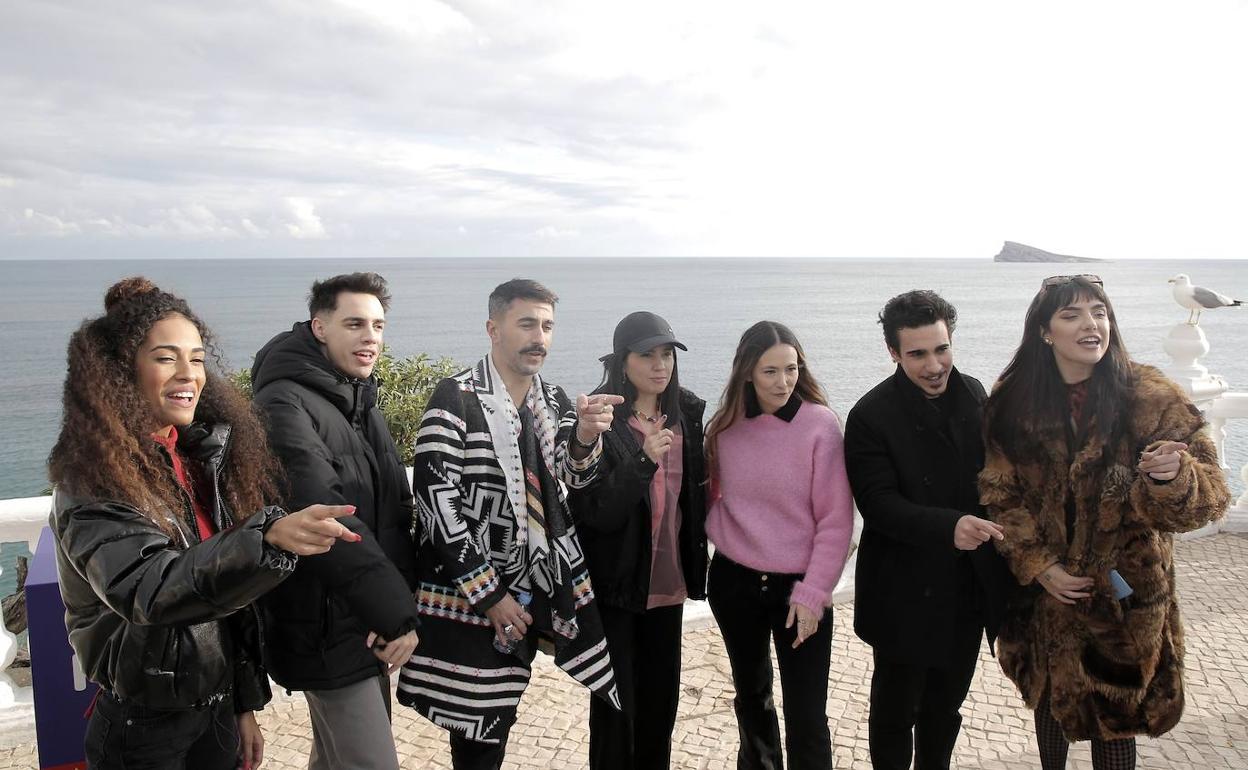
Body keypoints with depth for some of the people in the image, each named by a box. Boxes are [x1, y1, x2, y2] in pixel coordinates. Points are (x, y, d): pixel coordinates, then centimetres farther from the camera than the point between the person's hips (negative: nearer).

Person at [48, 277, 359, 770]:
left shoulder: (206, 456, 3)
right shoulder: (92, 482, -17)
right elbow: (145, 589, -34)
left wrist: (245, 704, 10)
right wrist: (268, 538, -48)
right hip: (141, 730, -5)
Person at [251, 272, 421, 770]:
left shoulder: (360, 400, 11)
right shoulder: (284, 404, -18)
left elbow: (396, 508, 8)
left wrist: (394, 605, -3)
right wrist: (395, 611, -26)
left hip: (369, 622, 9)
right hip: (328, 631, -8)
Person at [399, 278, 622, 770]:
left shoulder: (554, 401, 11)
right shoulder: (456, 398, -11)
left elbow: (577, 475, 3)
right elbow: (434, 497, -15)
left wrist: (585, 436, -21)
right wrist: (489, 594, -15)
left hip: (544, 584, 5)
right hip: (472, 594, -5)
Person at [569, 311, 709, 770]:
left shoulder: (686, 413, 2)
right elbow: (597, 512, -19)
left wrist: (695, 559, 10)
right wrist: (644, 460, -30)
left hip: (667, 580, 5)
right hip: (614, 582, -5)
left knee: (661, 698, 13)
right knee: (615, 704, 4)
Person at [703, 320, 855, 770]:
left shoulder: (820, 425, -13)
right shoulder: (725, 426, -1)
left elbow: (836, 519, -11)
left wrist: (813, 592, -13)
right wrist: (718, 536, -2)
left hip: (798, 585, -3)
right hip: (733, 581, 4)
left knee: (806, 715, -2)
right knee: (750, 691, 21)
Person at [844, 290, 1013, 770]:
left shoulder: (973, 395, 1)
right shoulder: (872, 416, -15)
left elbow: (990, 473, 13)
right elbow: (878, 504, -22)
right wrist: (948, 526, -36)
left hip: (970, 586, 5)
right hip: (907, 594, -5)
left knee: (946, 705, 22)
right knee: (895, 712, 10)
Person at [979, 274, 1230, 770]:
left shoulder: (1151, 399, -13)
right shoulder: (1014, 401, -6)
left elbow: (1208, 497, -16)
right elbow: (999, 492, -4)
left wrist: (1173, 477, -38)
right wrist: (1038, 565, -12)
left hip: (1123, 597, -2)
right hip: (1044, 595, 2)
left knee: (1115, 717, 9)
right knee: (1049, 700, 21)